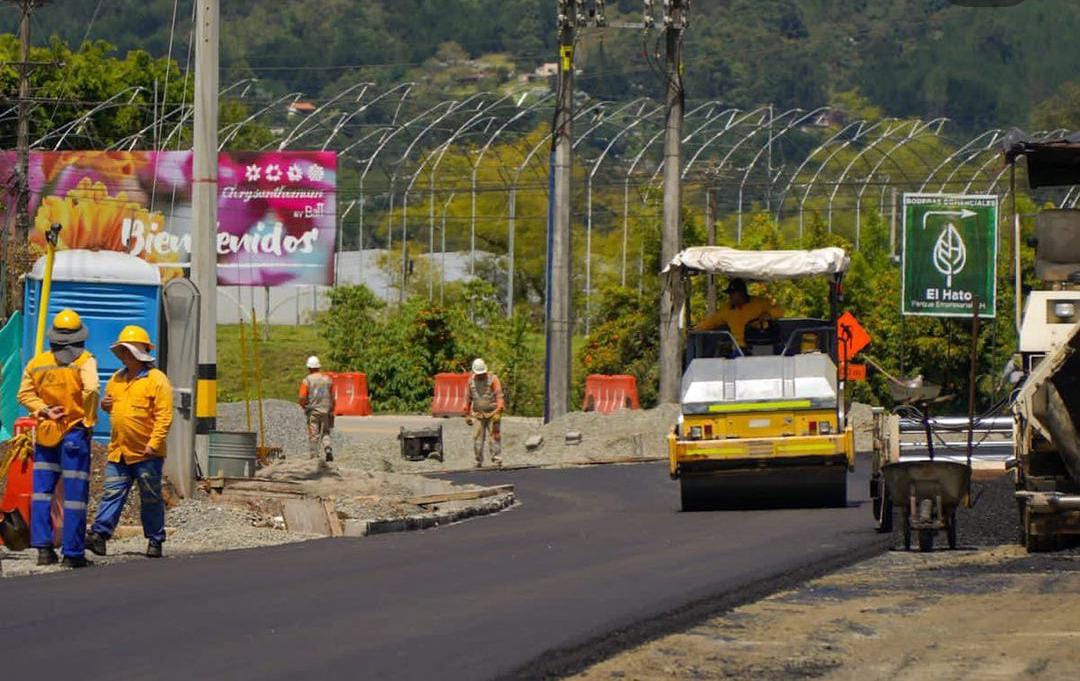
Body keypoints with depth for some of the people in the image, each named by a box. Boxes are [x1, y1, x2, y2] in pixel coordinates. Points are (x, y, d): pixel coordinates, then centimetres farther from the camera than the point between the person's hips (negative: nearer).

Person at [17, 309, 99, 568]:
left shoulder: (37, 362, 6)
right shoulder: (84, 361, -8)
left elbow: (25, 394, 2)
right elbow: (91, 388, -22)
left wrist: (44, 410, -3)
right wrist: (89, 419, -11)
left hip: (45, 433, 4)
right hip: (75, 432, -4)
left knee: (42, 490, 11)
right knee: (74, 493, 0)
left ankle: (43, 547, 2)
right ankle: (73, 553, 0)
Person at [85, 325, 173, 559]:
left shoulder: (156, 380, -8)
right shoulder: (117, 379, 14)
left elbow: (164, 416, -13)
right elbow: (112, 405, 29)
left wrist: (154, 443, -20)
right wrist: (105, 406, 4)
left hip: (146, 453, -6)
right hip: (118, 450, 6)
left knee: (151, 498, 4)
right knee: (112, 493, 0)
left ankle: (155, 540, 11)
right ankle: (100, 534, -5)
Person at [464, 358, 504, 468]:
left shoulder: (493, 379, -2)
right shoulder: (471, 381, 9)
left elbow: (499, 396, -8)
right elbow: (468, 398, 18)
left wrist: (498, 412, -18)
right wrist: (467, 414, 16)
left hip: (492, 414, -3)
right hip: (478, 415, 3)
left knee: (495, 436, -7)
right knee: (477, 438, 0)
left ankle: (497, 459, -5)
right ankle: (479, 461, 7)